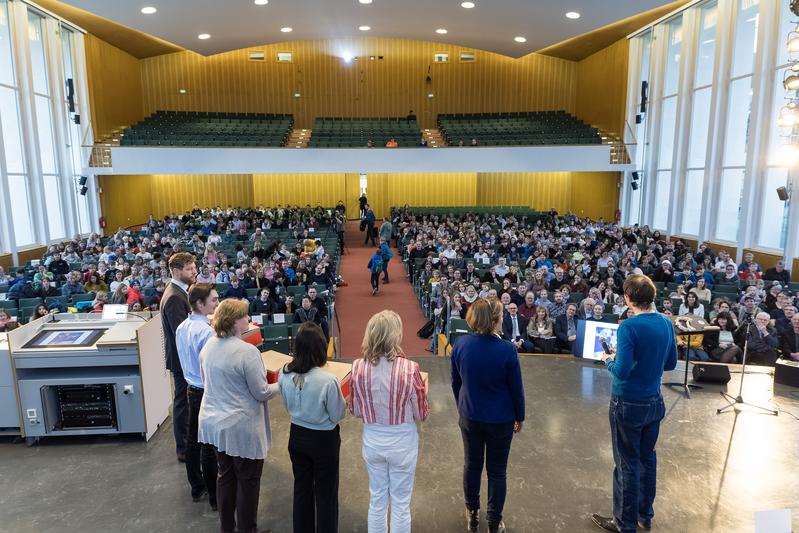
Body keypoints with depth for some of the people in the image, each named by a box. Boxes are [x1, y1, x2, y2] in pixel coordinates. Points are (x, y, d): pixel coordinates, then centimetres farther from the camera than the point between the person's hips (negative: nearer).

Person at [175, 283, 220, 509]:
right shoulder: (207, 332, -25)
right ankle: (215, 497, 15)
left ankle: (197, 489, 35)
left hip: (192, 388, 9)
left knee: (193, 440, 18)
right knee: (210, 445, 2)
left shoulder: (181, 328, 3)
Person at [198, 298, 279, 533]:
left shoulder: (209, 345, -1)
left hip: (213, 422, 8)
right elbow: (262, 393, -18)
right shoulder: (247, 351, -25)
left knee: (225, 475, 21)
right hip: (240, 427, -7)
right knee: (248, 480, 11)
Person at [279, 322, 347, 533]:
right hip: (324, 440, -5)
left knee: (301, 488, 23)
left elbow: (288, 407, 3)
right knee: (325, 492, 15)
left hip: (297, 435, 5)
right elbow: (337, 416, -15)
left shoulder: (284, 374, -13)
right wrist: (343, 403, 3)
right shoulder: (328, 380, -29)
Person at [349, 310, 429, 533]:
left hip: (372, 441, 3)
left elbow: (355, 410, -1)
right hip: (402, 443, -3)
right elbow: (421, 415, -11)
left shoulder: (358, 367, -14)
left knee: (376, 501, 22)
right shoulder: (409, 368, -23)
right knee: (401, 504, 16)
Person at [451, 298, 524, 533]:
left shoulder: (460, 344, -14)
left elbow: (456, 382, 0)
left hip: (469, 416, 3)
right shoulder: (507, 349, -23)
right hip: (501, 419, -3)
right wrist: (520, 417, 6)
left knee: (471, 465, 21)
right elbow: (516, 388, -11)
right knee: (497, 471, 15)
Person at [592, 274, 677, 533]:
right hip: (655, 402, 7)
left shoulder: (629, 327, -23)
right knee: (648, 458, 20)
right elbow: (671, 364, 10)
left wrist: (609, 360, -6)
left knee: (627, 463, 7)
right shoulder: (666, 324, -1)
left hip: (628, 405, -7)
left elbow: (622, 371, -25)